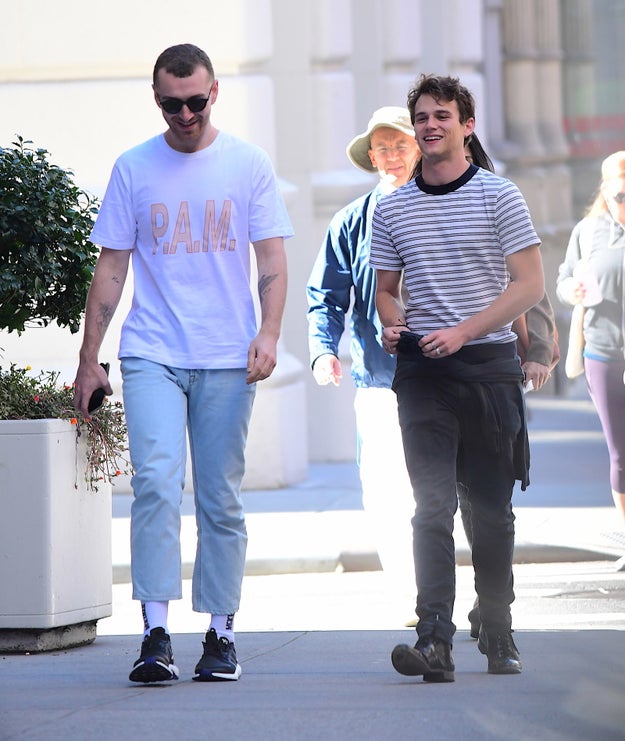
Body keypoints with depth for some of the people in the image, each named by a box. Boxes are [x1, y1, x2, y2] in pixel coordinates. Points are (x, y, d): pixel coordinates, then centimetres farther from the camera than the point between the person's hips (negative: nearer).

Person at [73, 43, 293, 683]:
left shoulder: (248, 164, 6)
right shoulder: (133, 169, 7)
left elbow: (271, 258, 5)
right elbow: (111, 268, 9)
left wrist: (268, 332, -12)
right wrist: (88, 359, 5)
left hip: (227, 361, 1)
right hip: (151, 356, 0)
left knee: (221, 500, 4)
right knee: (156, 481, -16)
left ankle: (220, 633, 12)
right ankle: (156, 634, -18)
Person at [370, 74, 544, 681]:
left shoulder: (498, 196, 1)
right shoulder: (392, 209, 10)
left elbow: (530, 285, -4)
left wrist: (461, 331, -14)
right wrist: (394, 325, -4)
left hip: (490, 366, -1)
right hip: (423, 373, 1)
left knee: (492, 509, 6)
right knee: (433, 506, -10)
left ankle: (497, 635, 19)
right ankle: (435, 642, -18)